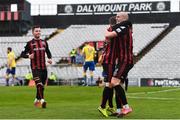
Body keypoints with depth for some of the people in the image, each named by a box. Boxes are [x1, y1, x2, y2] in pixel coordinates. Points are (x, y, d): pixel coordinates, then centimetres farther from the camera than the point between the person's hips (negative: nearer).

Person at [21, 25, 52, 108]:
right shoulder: (30, 43, 0)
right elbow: (22, 54, 2)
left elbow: (48, 52, 25)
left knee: (42, 86, 11)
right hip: (35, 68, -5)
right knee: (39, 84, -21)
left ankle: (37, 100, 30)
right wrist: (28, 56, -19)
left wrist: (50, 59, 5)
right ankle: (42, 100, -26)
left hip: (43, 68, 5)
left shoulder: (44, 42, 12)